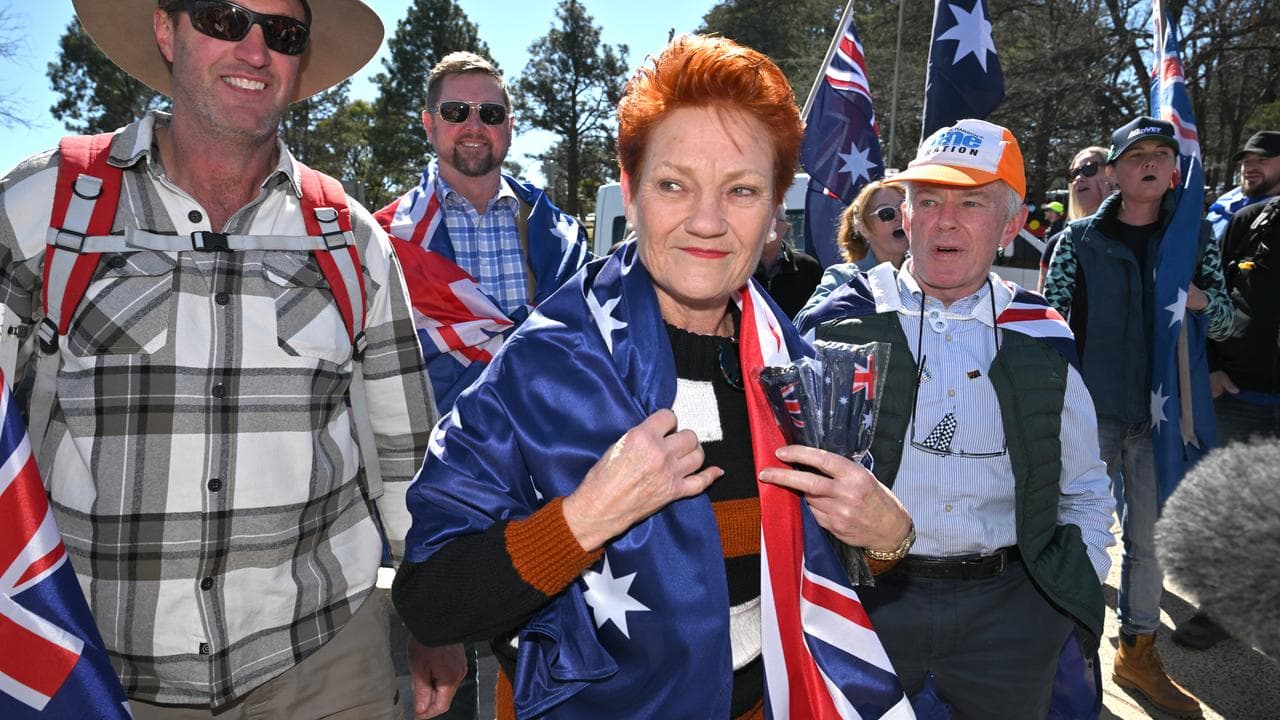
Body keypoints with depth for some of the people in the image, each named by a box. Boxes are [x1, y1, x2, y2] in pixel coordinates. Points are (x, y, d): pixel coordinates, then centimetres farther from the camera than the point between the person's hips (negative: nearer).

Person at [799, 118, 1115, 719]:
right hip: (866, 601, -2)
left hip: (1007, 615, 2)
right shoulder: (843, 322, -5)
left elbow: (1084, 494, 13)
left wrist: (1077, 613, 8)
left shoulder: (1043, 341, 2)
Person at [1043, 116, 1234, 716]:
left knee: (1149, 533, 13)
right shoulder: (1080, 238, -2)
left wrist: (1203, 301, -13)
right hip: (1093, 407, -3)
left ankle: (1137, 650, 29)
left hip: (1160, 409, 3)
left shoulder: (1196, 238, 6)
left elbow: (1224, 326, 10)